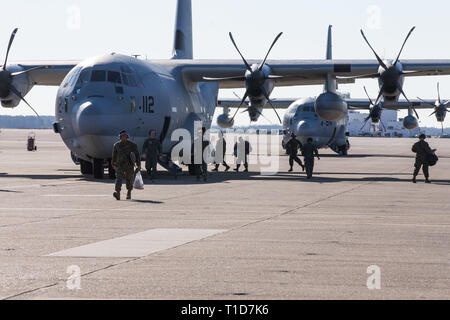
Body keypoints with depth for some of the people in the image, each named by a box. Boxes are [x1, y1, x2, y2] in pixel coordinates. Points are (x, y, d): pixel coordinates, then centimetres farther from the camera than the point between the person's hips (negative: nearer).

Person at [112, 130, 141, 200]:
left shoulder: (132, 145, -4)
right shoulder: (116, 145, 4)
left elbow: (137, 155, -2)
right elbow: (114, 155, 20)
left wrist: (139, 165, -8)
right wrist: (113, 164, 30)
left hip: (129, 165, 0)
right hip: (120, 165, 0)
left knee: (129, 180, 12)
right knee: (118, 178, -19)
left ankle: (129, 193, 37)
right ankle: (117, 193, -33)